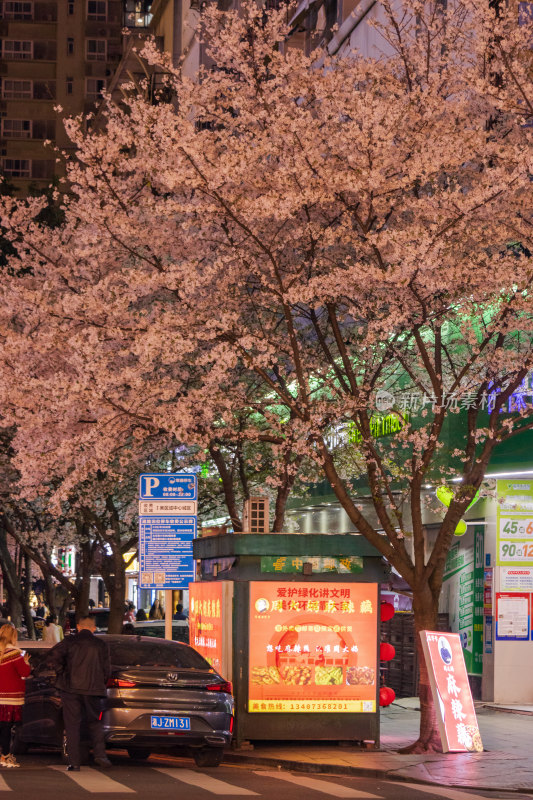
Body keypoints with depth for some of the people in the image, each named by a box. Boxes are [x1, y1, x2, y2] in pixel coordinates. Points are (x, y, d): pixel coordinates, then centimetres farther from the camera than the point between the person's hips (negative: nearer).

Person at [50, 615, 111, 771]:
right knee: (94, 723, 16)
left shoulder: (70, 642, 2)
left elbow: (55, 655, -13)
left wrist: (62, 672, 0)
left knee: (72, 725, 3)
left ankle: (74, 763, -1)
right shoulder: (101, 645, 6)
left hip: (70, 688, -1)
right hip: (93, 689, 1)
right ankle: (100, 755, 0)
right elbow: (107, 670, 5)